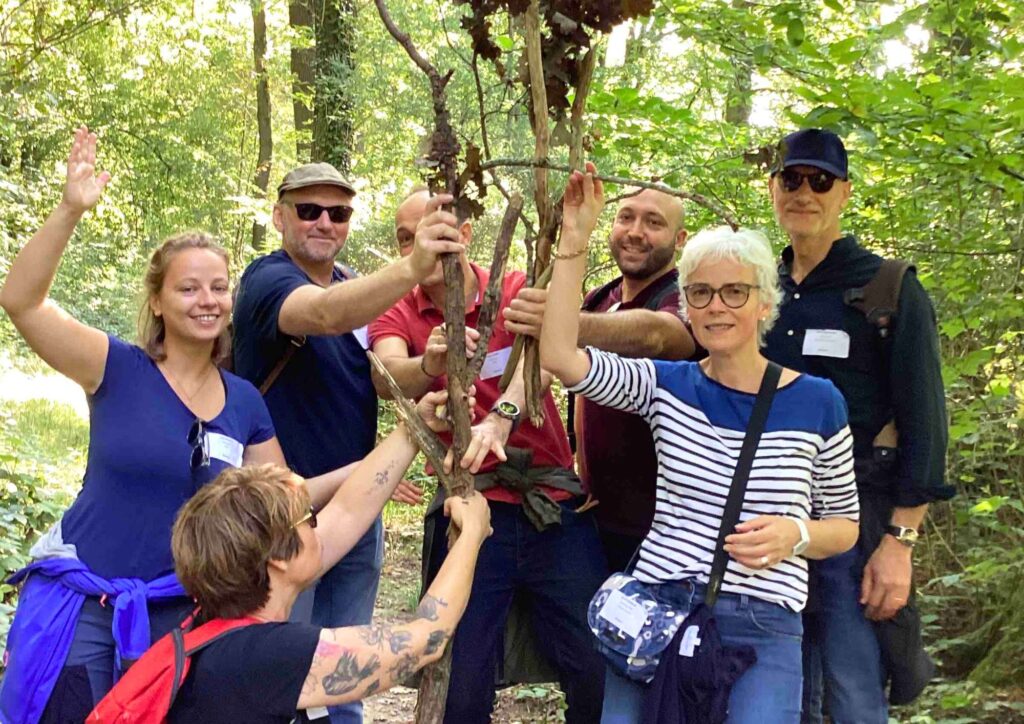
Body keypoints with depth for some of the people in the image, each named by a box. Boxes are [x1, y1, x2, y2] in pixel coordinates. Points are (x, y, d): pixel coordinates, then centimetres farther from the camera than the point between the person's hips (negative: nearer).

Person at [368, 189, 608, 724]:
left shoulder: (519, 291, 0)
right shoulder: (397, 317, 4)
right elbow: (390, 375, -18)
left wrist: (500, 419, -41)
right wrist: (430, 362, -42)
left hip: (555, 508, 0)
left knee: (598, 670, 2)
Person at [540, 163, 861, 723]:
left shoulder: (816, 403, 1)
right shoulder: (667, 386, 5)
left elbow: (844, 525, 10)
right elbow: (559, 355, -9)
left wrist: (794, 535, -12)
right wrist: (575, 238, -10)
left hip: (762, 630, -2)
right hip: (655, 613, 2)